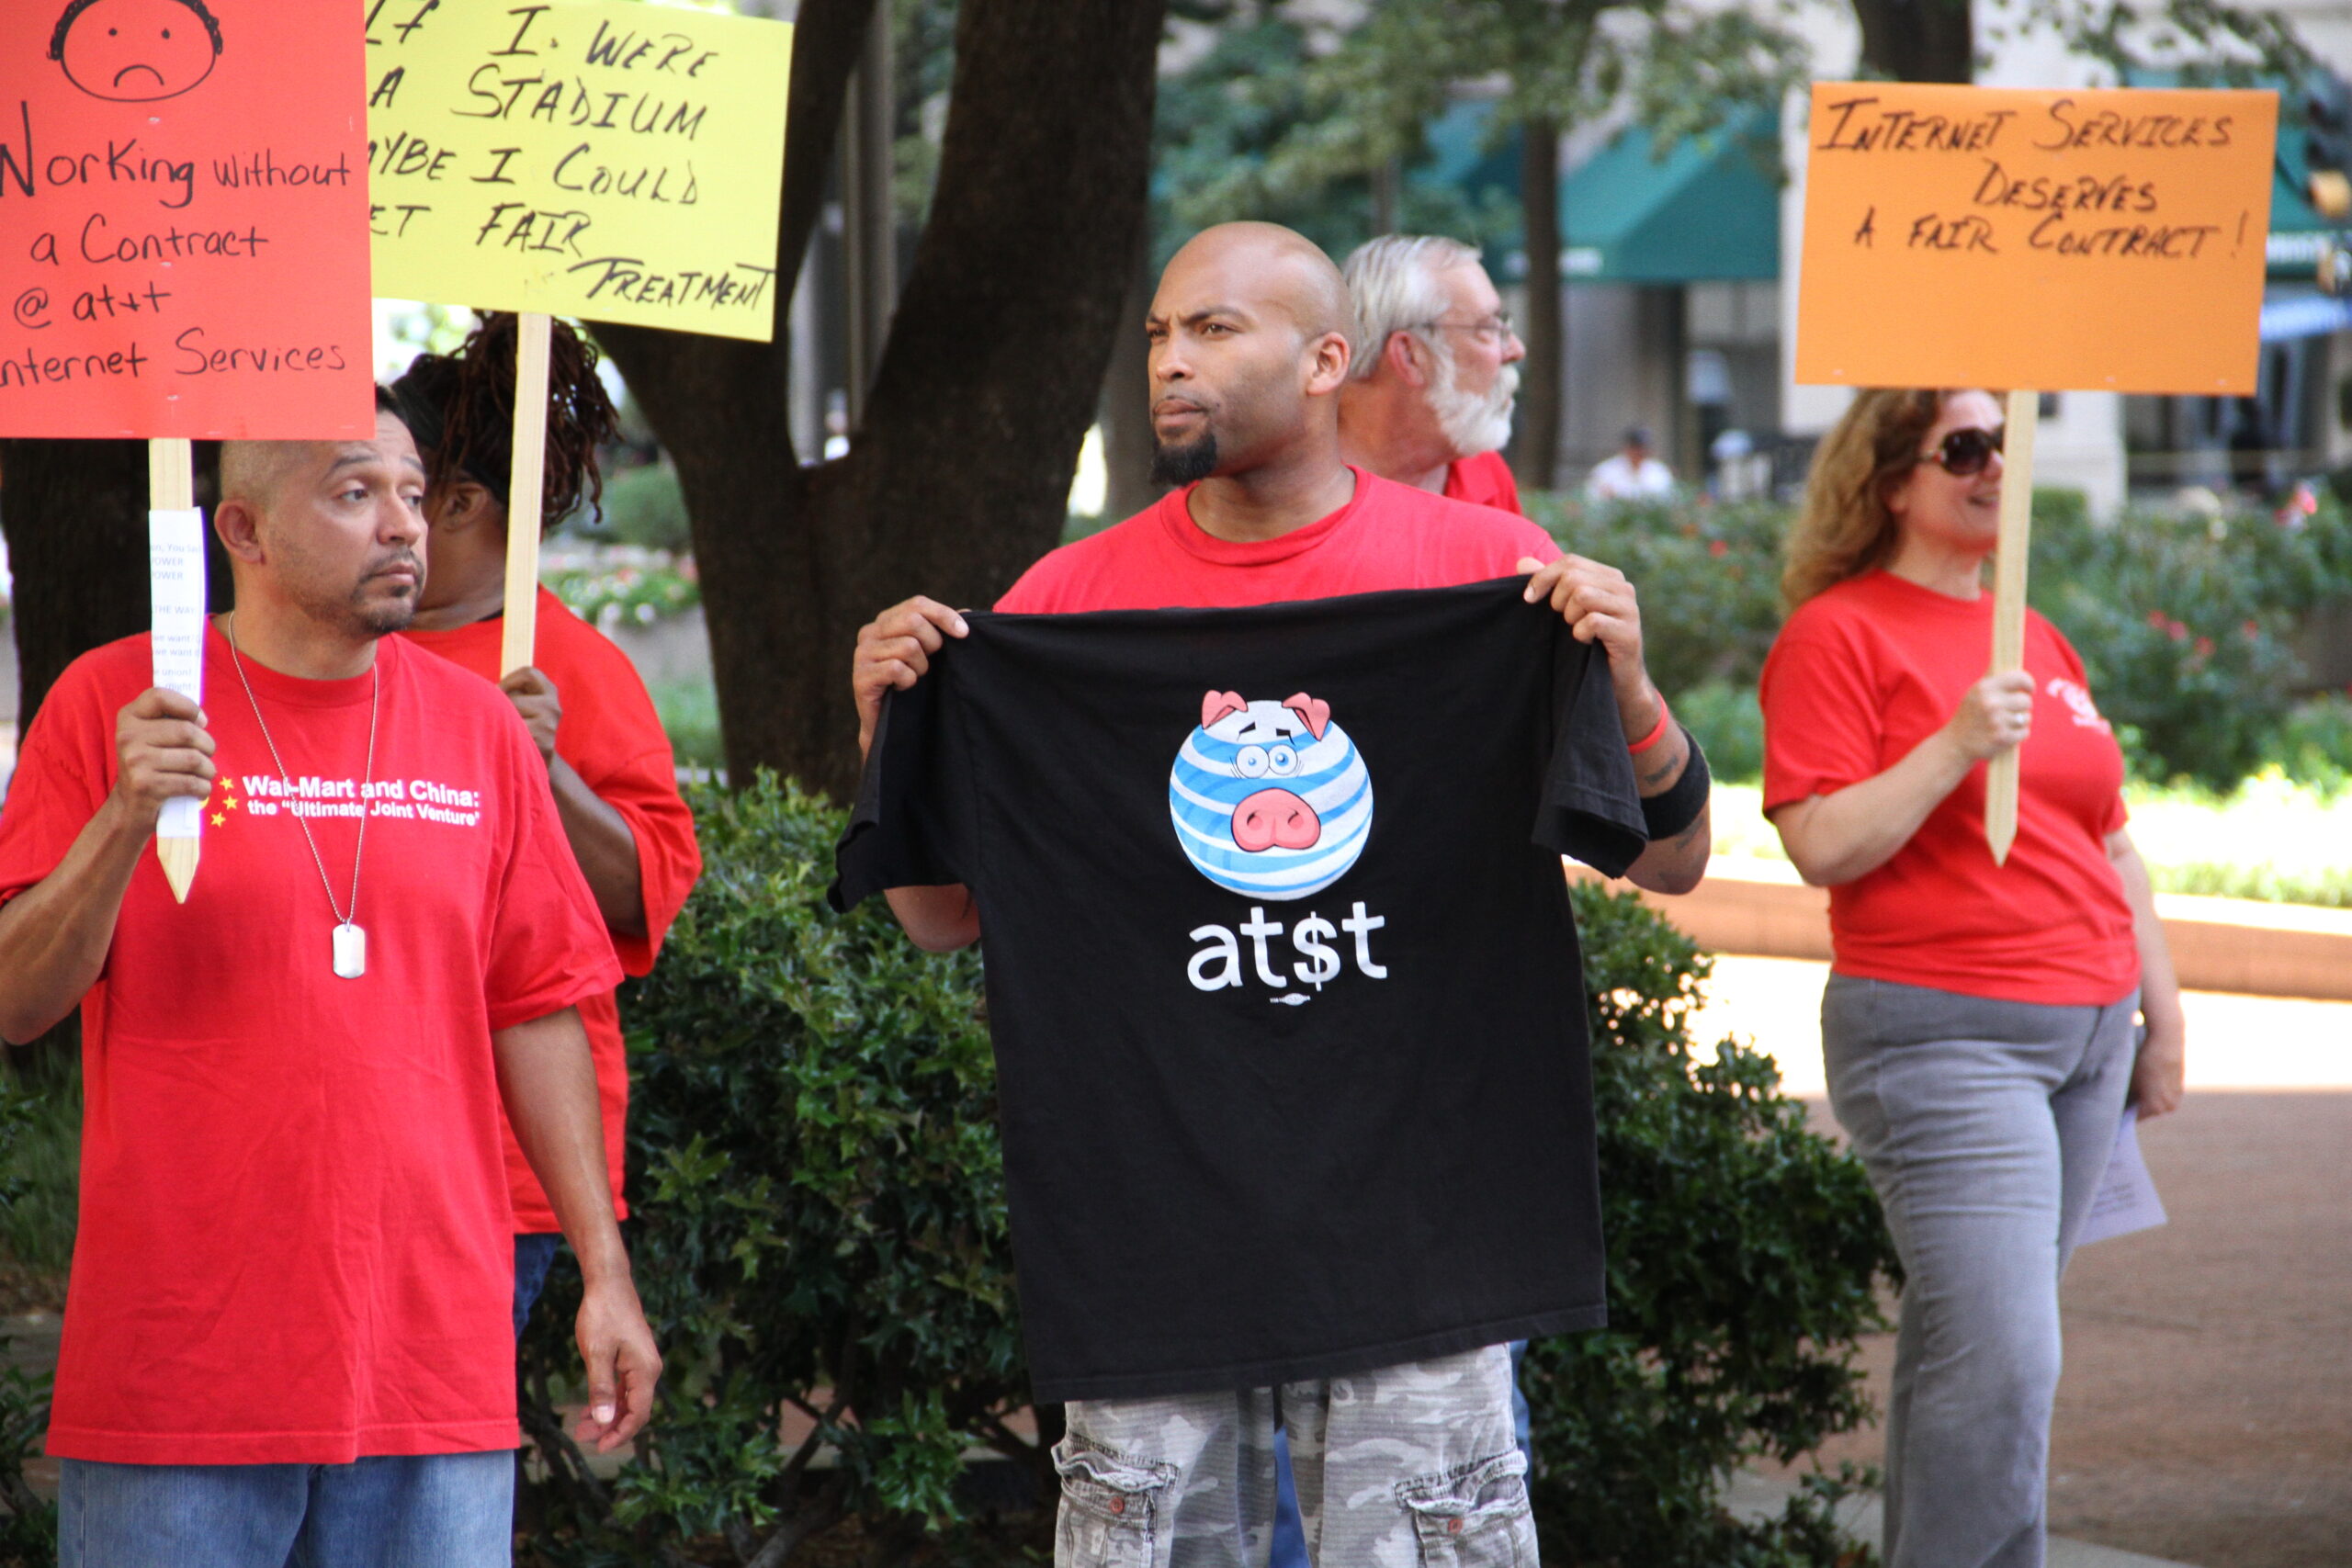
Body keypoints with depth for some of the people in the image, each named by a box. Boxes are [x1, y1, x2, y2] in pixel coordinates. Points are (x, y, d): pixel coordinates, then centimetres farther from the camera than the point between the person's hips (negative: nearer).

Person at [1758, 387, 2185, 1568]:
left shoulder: (2037, 640, 18)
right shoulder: (1840, 633, -4)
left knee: (1967, 1352, 8)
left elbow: (2109, 846, 24)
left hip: (2086, 1030, 7)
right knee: (2006, 1361, -15)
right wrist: (1954, 748, -21)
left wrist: (2163, 1013, 21)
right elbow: (1820, 848, -13)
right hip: (1941, 1037, -7)